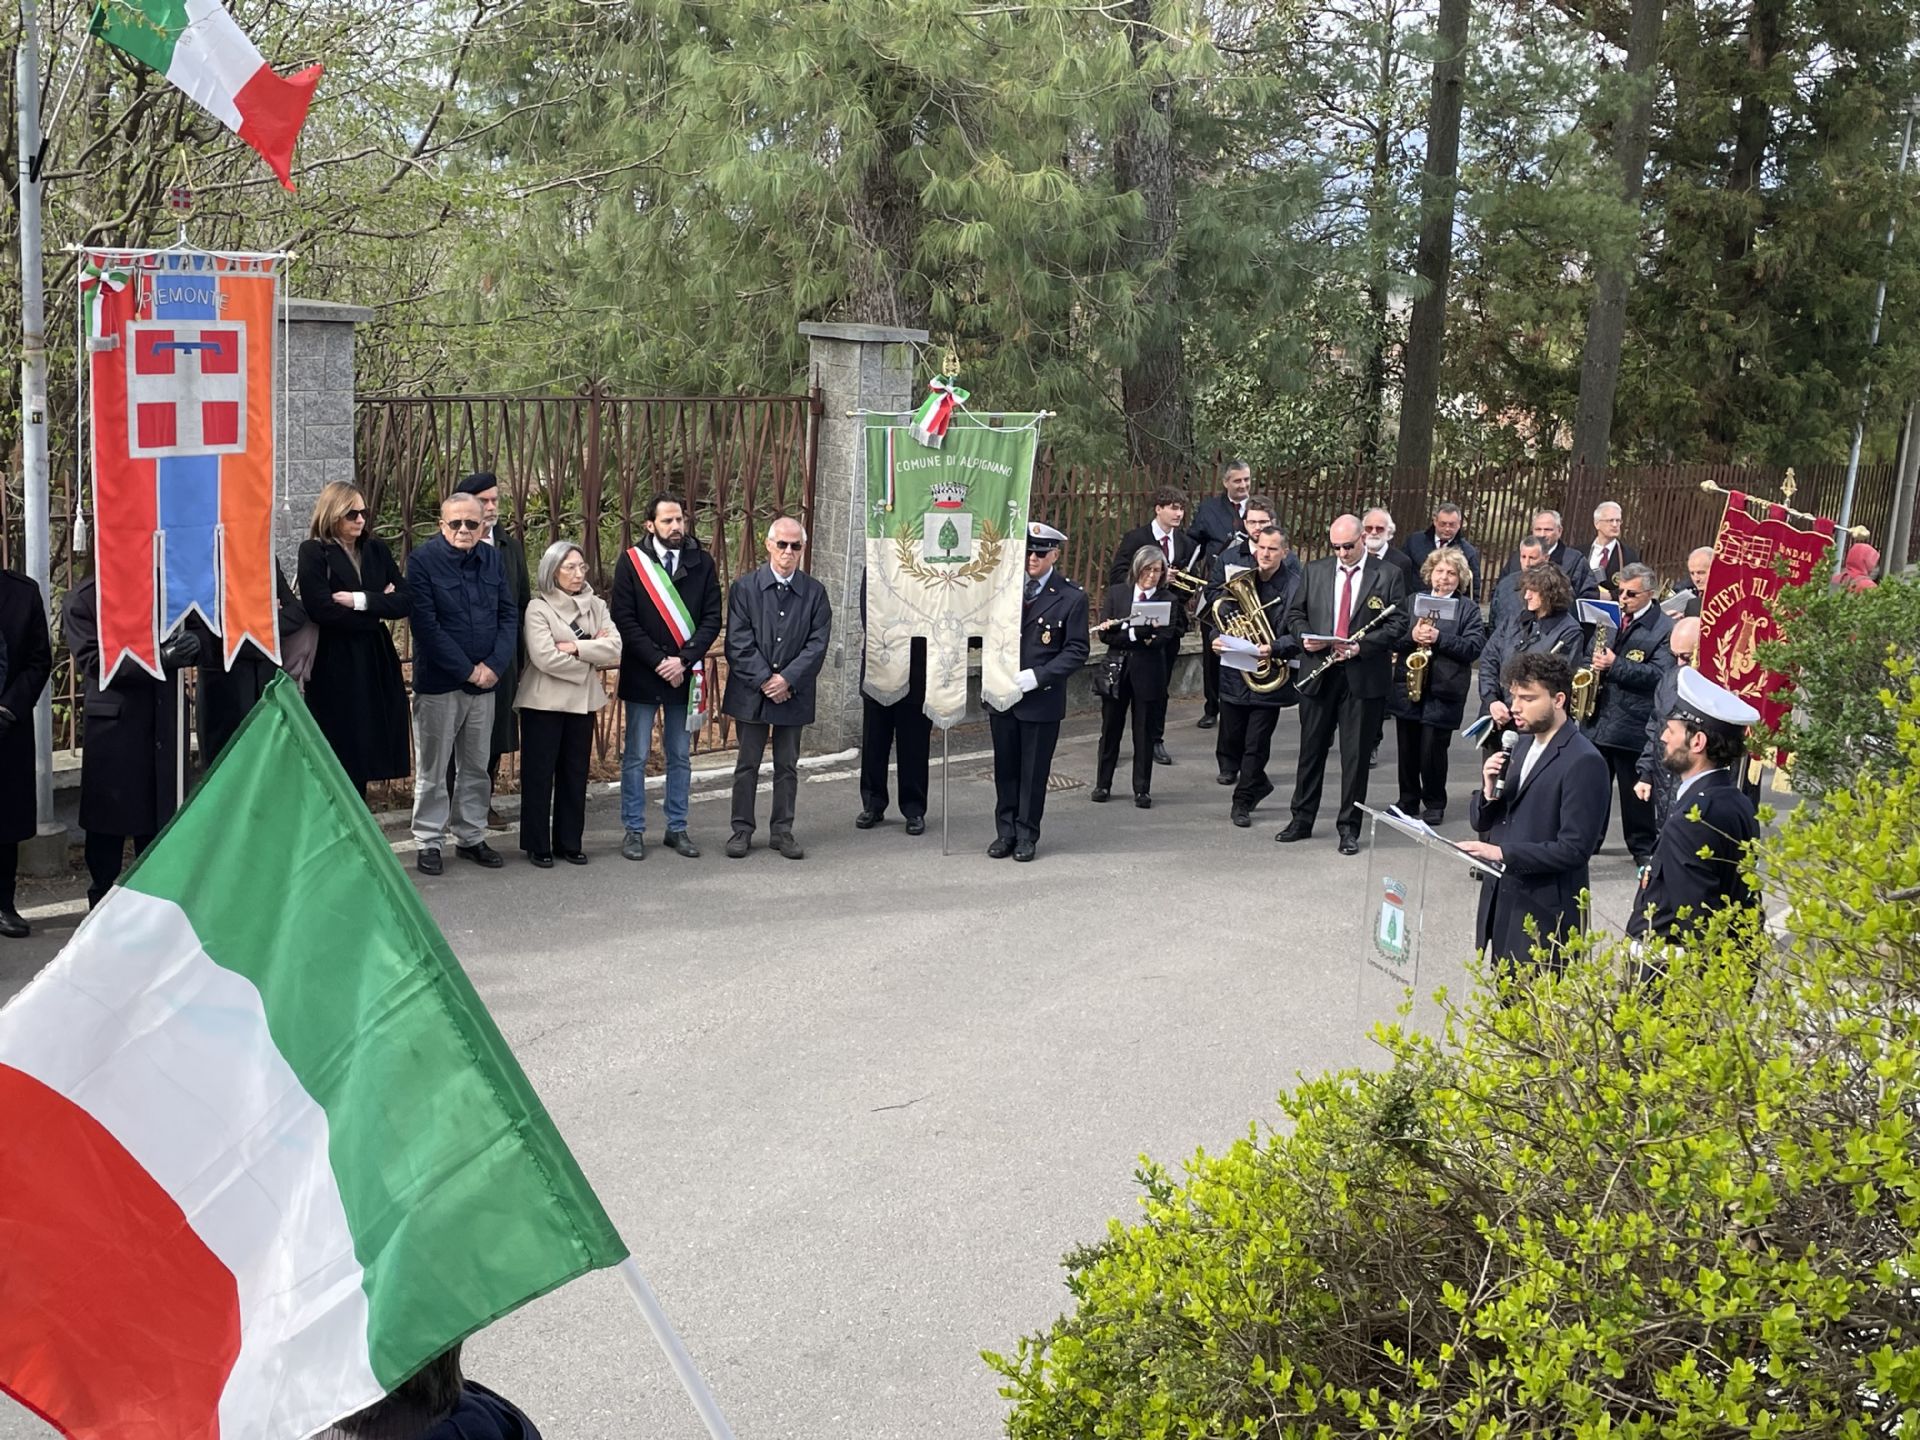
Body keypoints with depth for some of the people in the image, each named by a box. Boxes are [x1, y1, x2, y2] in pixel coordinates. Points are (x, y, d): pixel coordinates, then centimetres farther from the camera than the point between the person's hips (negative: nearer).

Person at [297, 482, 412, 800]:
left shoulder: (375, 550, 11)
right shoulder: (314, 553, -5)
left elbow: (406, 601, 1)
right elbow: (322, 609, -18)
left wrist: (361, 600, -13)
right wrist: (378, 609, -7)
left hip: (376, 662, 5)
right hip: (334, 666, -5)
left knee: (363, 754, 10)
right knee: (339, 758, -1)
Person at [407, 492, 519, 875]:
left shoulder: (492, 560, 6)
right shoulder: (422, 562, -10)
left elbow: (509, 614, 5)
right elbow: (426, 625, -15)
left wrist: (493, 665, -9)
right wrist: (466, 670, -15)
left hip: (485, 681, 5)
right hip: (438, 682, -5)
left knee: (476, 767, 13)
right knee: (433, 768, 4)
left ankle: (471, 836, 24)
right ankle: (429, 841, 13)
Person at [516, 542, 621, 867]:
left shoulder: (596, 606, 9)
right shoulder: (539, 608, -6)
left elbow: (615, 648, -4)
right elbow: (544, 657, -18)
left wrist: (576, 647, -16)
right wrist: (591, 659, -8)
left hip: (582, 702, 5)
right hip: (544, 703, -5)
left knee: (575, 774, 9)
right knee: (539, 775, 1)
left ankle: (569, 843, 18)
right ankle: (537, 845, 10)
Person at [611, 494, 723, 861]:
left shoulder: (702, 564, 1)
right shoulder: (631, 563, -4)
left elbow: (712, 618, -1)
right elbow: (624, 619, -8)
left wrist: (683, 660, -13)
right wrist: (659, 661, -14)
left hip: (685, 676, 2)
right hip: (642, 675, -2)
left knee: (680, 757, 10)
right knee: (636, 756, 4)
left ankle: (677, 829, 19)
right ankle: (633, 830, 13)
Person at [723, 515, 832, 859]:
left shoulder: (814, 592, 2)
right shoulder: (745, 588, -2)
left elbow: (817, 644, -4)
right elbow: (738, 643, -7)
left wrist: (788, 679, -14)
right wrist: (764, 680, -14)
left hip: (793, 692, 1)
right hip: (751, 691, -1)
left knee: (787, 766, 9)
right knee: (747, 764, 6)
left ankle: (782, 830, 18)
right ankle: (742, 829, 15)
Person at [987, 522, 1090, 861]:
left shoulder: (1072, 597, -6)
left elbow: (1076, 652, -7)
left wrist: (1037, 676, -16)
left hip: (1042, 699, -3)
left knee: (1034, 770, 6)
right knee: (1005, 767, 11)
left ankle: (1027, 835, 17)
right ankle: (1005, 832, 22)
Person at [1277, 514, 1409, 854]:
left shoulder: (1388, 575, -1)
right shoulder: (1315, 572, 8)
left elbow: (1398, 623, -5)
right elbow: (1294, 613, 13)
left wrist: (1361, 646, -17)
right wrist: (1305, 636, -9)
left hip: (1364, 676, -3)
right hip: (1318, 673, 3)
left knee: (1355, 754, 4)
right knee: (1312, 748, 11)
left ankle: (1349, 827, 13)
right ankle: (1302, 819, 23)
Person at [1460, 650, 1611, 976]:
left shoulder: (1583, 762, -14)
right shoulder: (1521, 746, 12)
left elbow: (1574, 849, -20)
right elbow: (1481, 822, 14)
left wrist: (1503, 853, -25)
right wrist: (1489, 792, -6)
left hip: (1544, 916, -8)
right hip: (1501, 903, 8)